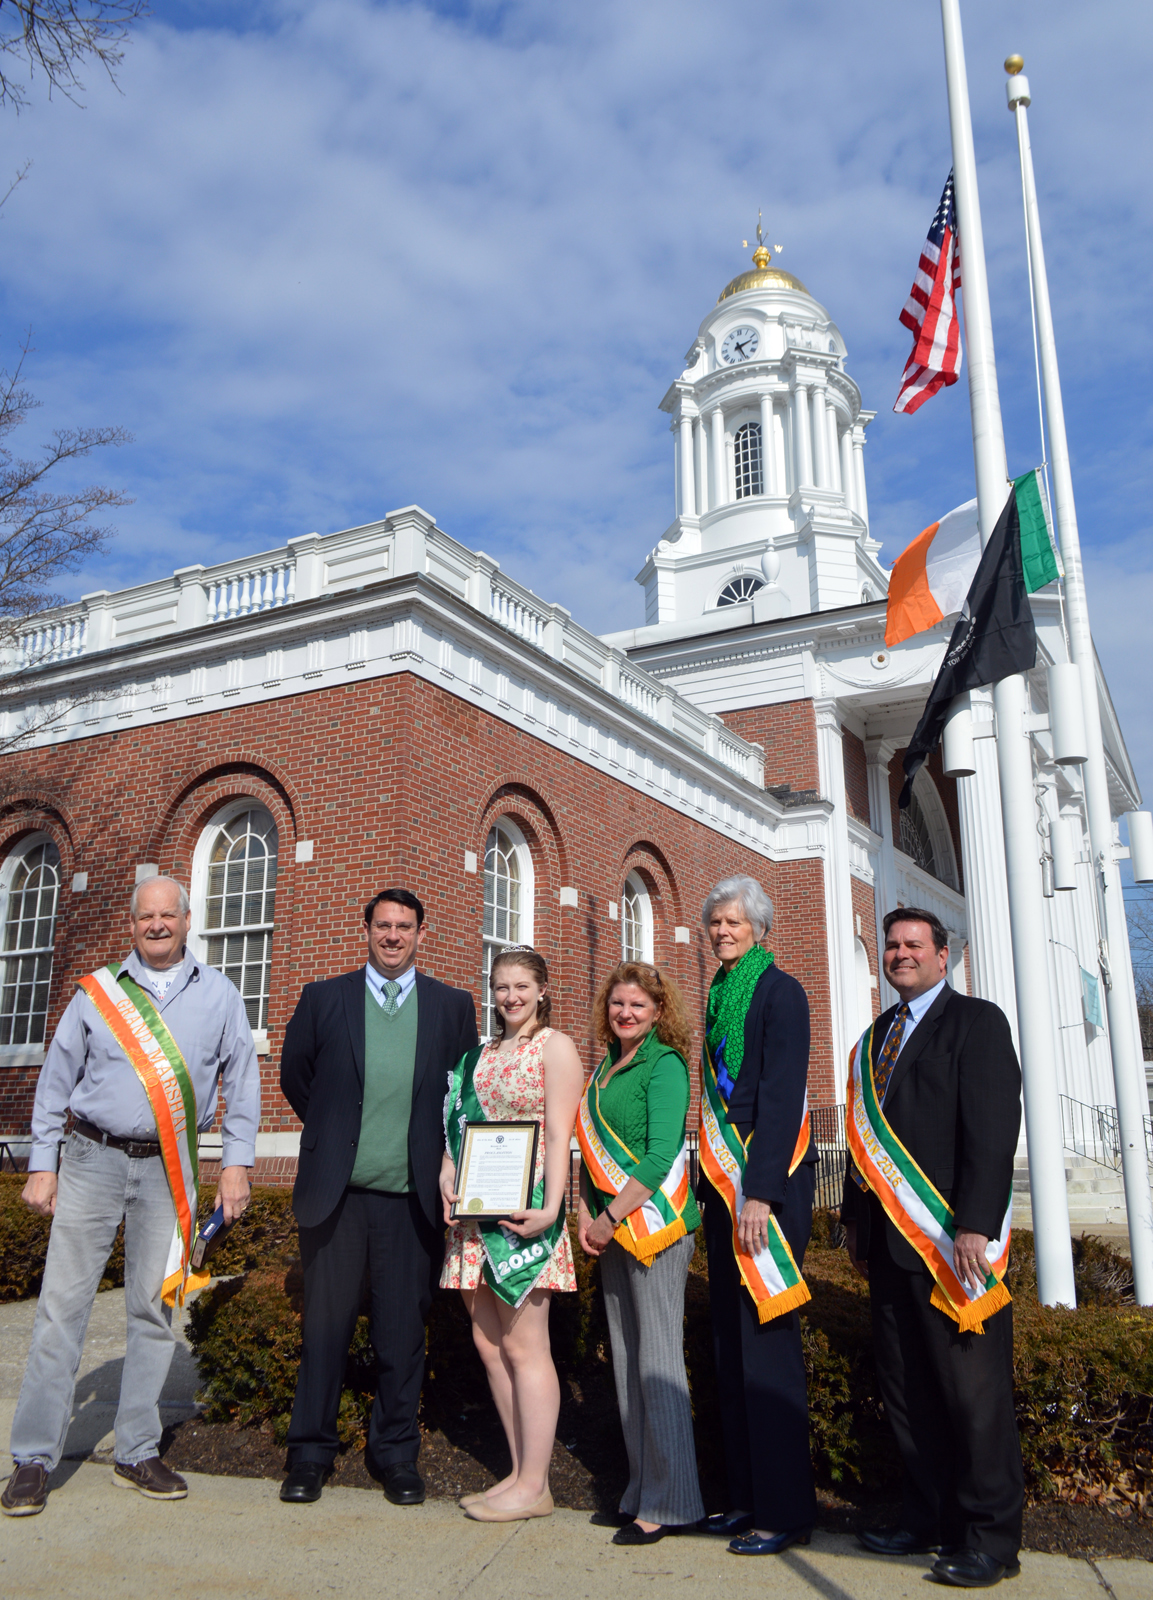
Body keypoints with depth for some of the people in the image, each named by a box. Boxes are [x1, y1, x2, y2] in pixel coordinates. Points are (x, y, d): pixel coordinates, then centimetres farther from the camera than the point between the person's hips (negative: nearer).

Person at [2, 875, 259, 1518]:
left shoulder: (219, 994, 6)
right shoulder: (98, 991, 6)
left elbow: (242, 1079, 6)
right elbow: (56, 1080, 8)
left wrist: (238, 1163, -1)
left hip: (168, 1168, 0)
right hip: (91, 1158, 0)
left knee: (155, 1307, 6)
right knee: (63, 1303, -1)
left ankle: (139, 1453, 18)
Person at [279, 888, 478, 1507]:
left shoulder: (453, 1007, 5)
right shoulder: (323, 998, 5)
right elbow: (295, 1075, 15)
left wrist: (435, 1156, 6)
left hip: (411, 1197, 0)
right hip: (336, 1193, 0)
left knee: (403, 1329, 8)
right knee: (325, 1323, 6)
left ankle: (395, 1453, 24)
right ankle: (310, 1453, 22)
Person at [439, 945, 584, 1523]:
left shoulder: (555, 1046, -4)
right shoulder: (483, 1053, 16)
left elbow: (559, 1133, -11)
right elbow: (460, 1126, 18)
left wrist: (551, 1207, -19)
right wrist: (448, 1178, 1)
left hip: (524, 1210, -7)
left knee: (523, 1348, -2)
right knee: (488, 1344, 10)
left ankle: (534, 1486, 9)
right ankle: (518, 1471, 22)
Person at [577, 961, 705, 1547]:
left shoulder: (665, 1065, -9)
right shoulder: (605, 1068, 13)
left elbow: (660, 1155, -16)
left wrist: (610, 1219, -15)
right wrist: (586, 1214, 4)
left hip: (654, 1224, -8)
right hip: (611, 1230, 8)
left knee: (657, 1361, -3)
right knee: (626, 1361, 12)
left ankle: (670, 1503, 8)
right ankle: (641, 1493, 22)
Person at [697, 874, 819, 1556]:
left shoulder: (780, 991, -7)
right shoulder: (723, 998, 17)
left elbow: (780, 1094, -15)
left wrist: (759, 1192, -20)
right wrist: (713, 1186, 15)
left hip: (768, 1184, -8)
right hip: (726, 1184, 8)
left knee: (767, 1338, -4)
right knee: (732, 1339, 11)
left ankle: (786, 1510, 7)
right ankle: (748, 1495, 21)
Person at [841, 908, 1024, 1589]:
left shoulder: (976, 1021, -4)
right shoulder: (877, 1037, 17)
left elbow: (994, 1129, -13)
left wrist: (974, 1227, -20)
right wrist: (858, 1220, 15)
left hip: (953, 1239, -7)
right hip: (892, 1241, 7)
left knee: (973, 1391, 0)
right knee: (905, 1386, 12)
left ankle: (990, 1539, 13)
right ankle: (929, 1519, 25)